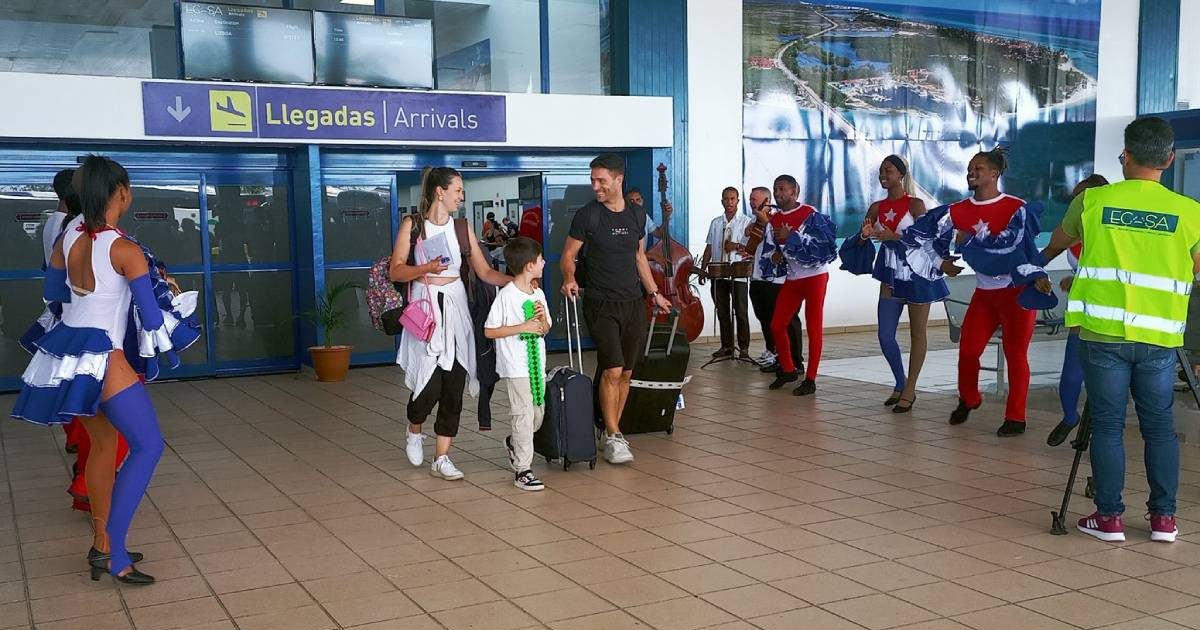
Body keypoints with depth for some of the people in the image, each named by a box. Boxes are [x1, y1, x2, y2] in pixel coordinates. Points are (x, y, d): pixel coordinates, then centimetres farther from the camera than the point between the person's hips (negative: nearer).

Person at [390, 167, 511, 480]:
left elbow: (485, 272, 10)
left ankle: (441, 459, 9)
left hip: (456, 307, 4)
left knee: (454, 385, 0)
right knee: (430, 384, -11)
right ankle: (414, 432, 23)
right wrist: (426, 268, -19)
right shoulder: (413, 225, 1)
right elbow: (395, 271, -3)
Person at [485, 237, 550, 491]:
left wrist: (542, 319, -7)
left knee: (538, 414, 12)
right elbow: (489, 331, -13)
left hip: (537, 363, 7)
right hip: (516, 366, -7)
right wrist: (523, 327, -18)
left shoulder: (538, 294, 9)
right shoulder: (506, 295, -13)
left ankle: (514, 443, 39)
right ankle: (522, 469, 0)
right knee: (524, 415, -7)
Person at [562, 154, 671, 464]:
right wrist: (569, 277, -22)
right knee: (612, 369, -13)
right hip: (601, 304, -5)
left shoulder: (637, 214, 8)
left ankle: (613, 429, 20)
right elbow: (569, 254, -2)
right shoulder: (587, 215, -5)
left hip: (633, 303, 5)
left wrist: (654, 293, 18)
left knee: (626, 372, 7)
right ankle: (612, 437, -3)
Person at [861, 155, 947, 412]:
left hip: (916, 272, -5)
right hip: (891, 273, 5)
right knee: (885, 336, 3)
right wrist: (866, 234, -21)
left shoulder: (915, 205, -9)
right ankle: (900, 384, 22)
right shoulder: (876, 208, 5)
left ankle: (910, 389, 12)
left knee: (918, 332, 5)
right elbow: (862, 237, 1)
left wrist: (894, 236, -28)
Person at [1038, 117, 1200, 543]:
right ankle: (1164, 518, 18)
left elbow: (1059, 242, 20)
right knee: (1160, 427, 12)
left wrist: (1041, 262, 39)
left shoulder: (1092, 200, 0)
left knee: (1108, 426, 6)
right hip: (1160, 338, 1)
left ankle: (1109, 517, 9)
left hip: (1103, 333, -1)